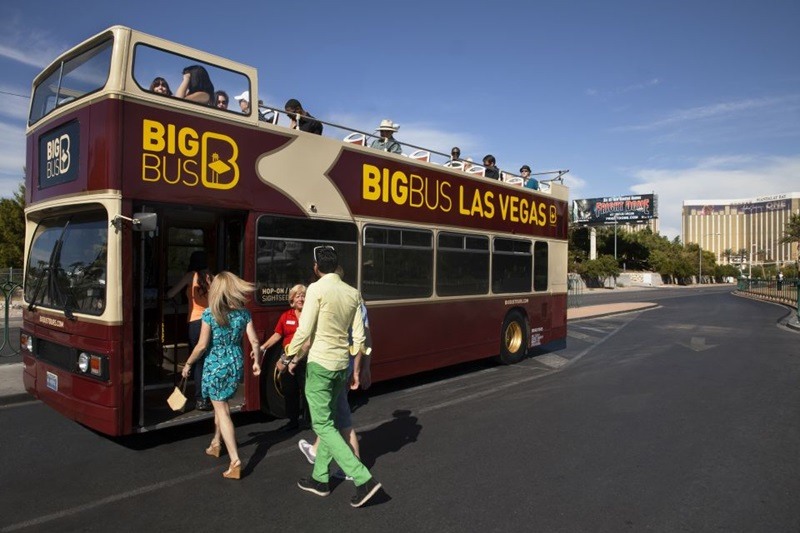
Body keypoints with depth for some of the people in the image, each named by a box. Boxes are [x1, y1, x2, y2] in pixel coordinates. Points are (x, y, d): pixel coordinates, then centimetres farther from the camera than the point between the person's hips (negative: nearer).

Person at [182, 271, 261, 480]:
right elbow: (254, 341, -2)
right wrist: (256, 361, 14)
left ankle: (235, 462, -8)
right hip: (236, 364, 5)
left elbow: (202, 345, -11)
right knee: (222, 403, 27)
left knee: (222, 410, -2)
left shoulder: (210, 313, -11)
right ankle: (216, 443, 44)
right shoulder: (243, 312, -1)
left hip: (215, 365, -5)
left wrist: (188, 364, 4)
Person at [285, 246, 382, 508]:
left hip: (320, 363, -7)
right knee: (327, 421, 18)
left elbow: (305, 330, -13)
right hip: (342, 364, 7)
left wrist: (292, 357, 2)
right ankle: (320, 479, 28)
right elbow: (359, 336, 6)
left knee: (323, 425, 0)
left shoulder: (317, 289, -12)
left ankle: (364, 479, -6)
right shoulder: (352, 293, 6)